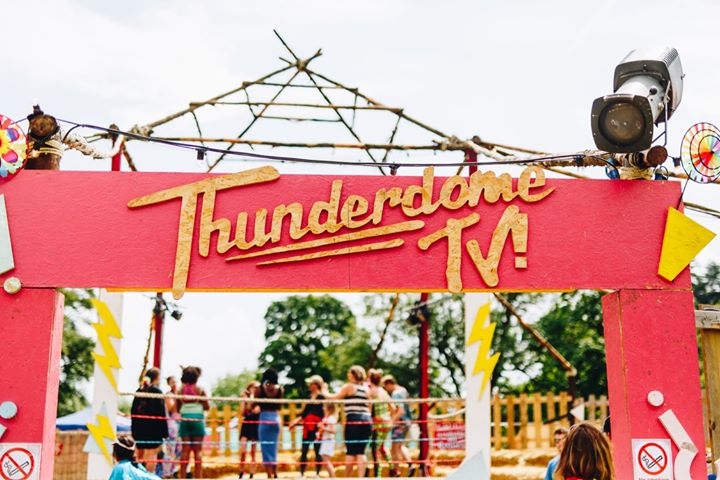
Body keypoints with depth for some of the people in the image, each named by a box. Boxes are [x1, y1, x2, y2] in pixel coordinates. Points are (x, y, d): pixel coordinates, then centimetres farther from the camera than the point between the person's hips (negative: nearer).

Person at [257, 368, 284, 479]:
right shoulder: (280, 389, 5)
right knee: (274, 448, 17)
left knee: (266, 448, -1)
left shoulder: (262, 387, -6)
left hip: (265, 418, -4)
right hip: (276, 418, 4)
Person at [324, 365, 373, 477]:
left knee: (351, 452, 0)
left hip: (353, 421, -5)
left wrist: (324, 393, 18)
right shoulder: (366, 388, 16)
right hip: (367, 421, 5)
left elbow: (334, 398, 1)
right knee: (361, 452, 5)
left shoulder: (349, 386, -1)